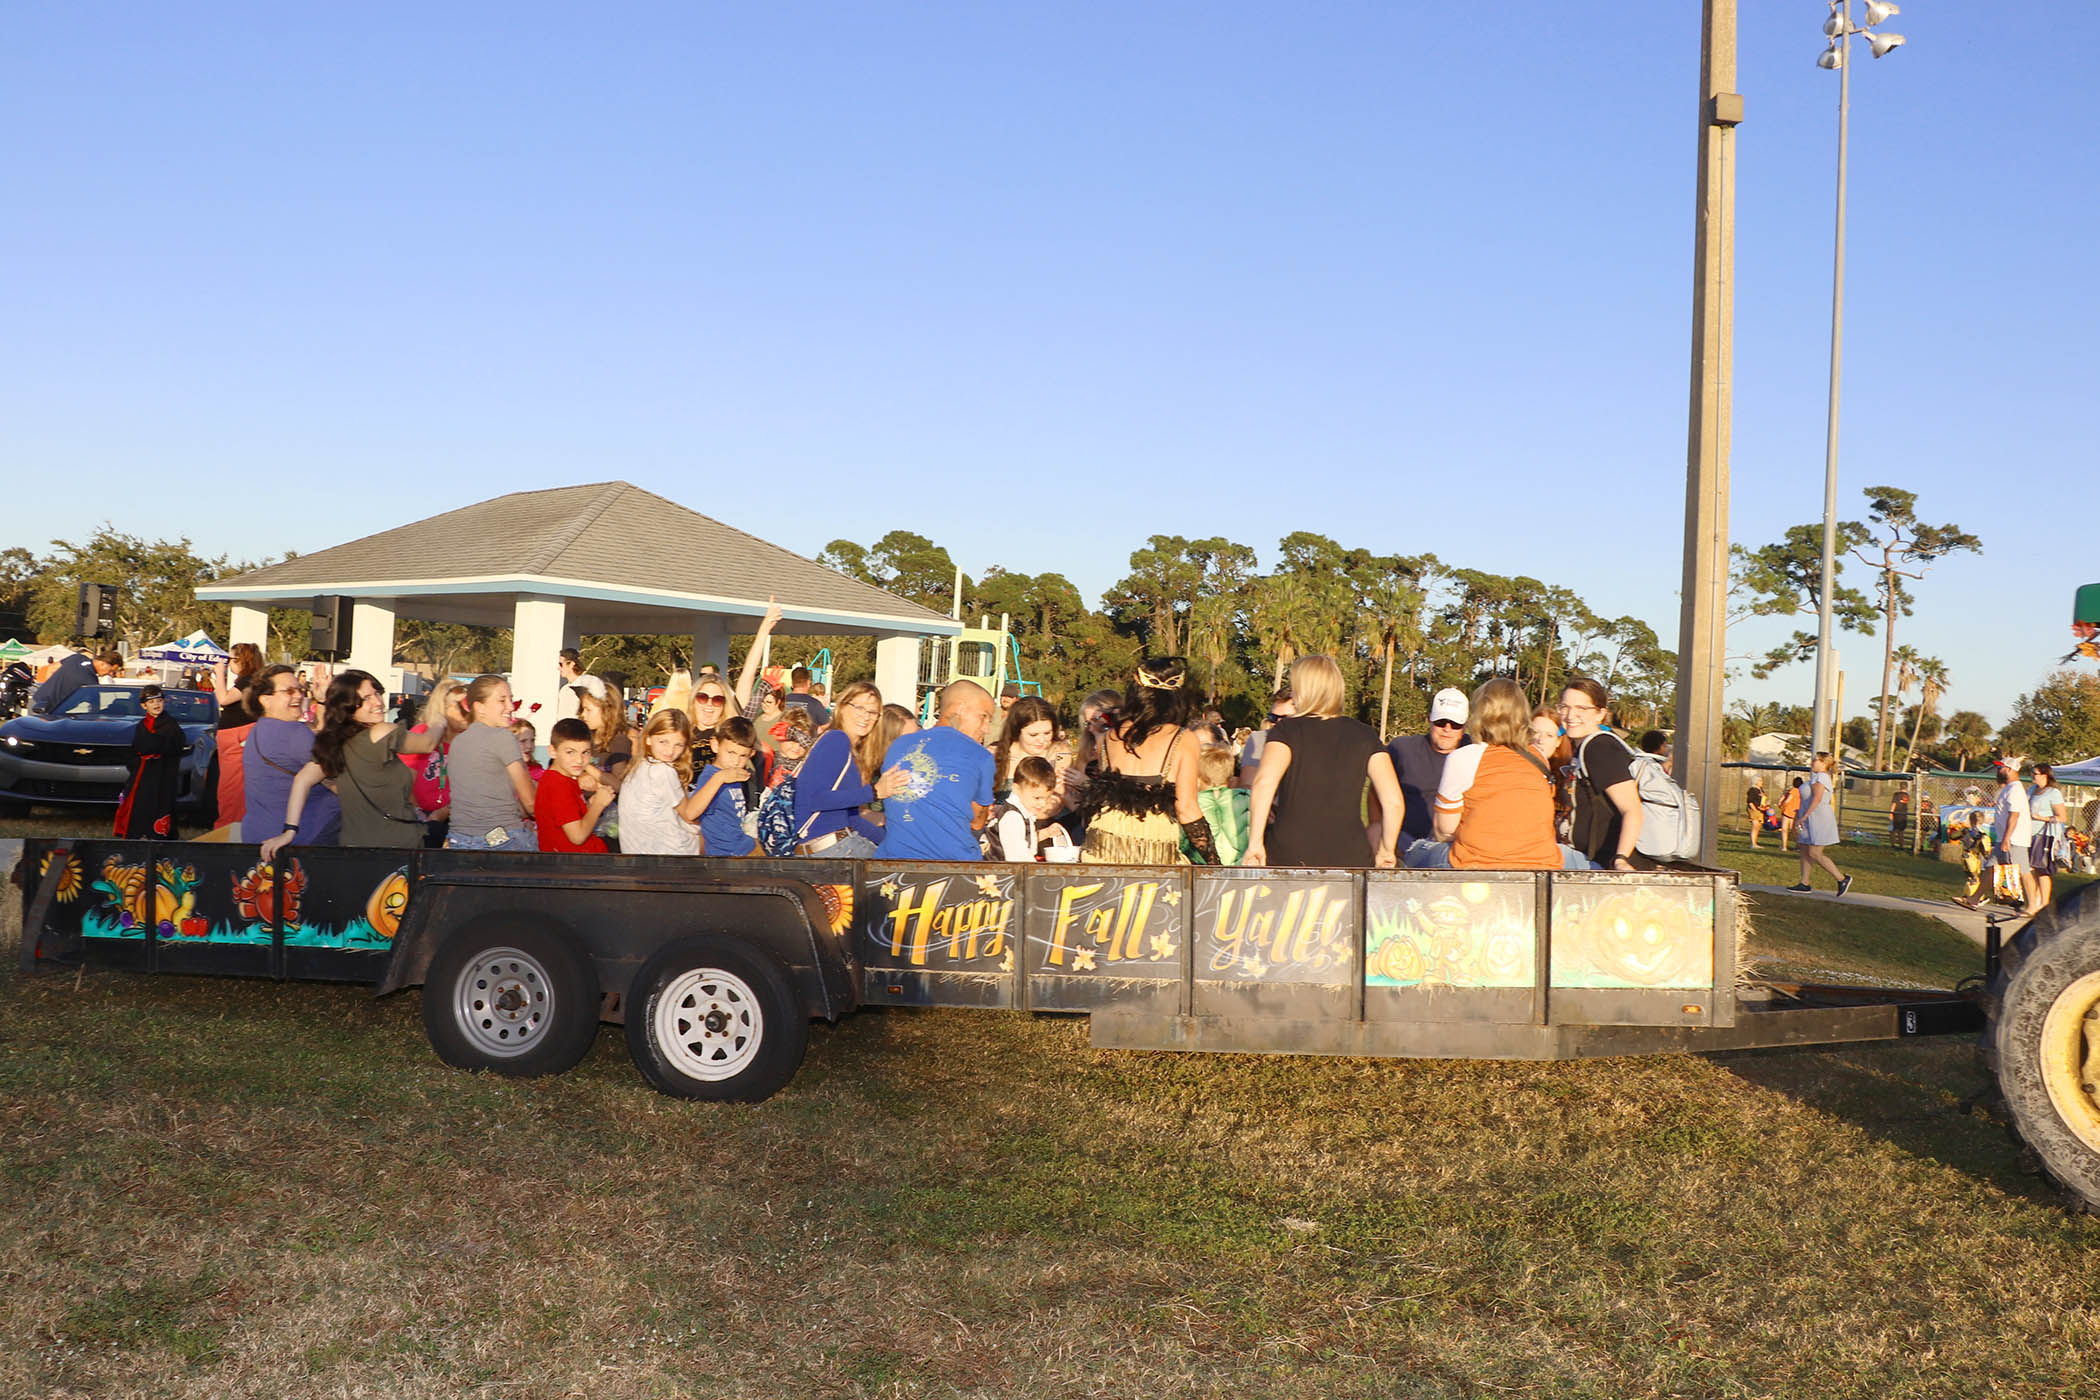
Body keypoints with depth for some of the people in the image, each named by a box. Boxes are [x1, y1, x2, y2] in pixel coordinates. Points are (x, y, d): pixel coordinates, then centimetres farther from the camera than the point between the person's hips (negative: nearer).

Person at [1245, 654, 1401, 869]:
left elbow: (1264, 783, -16)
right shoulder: (1364, 735, 10)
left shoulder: (1286, 730, 3)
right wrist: (1386, 851, 12)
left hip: (1289, 855, -2)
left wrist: (1254, 843, -14)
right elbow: (1393, 800, 0)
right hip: (1351, 857, 2)